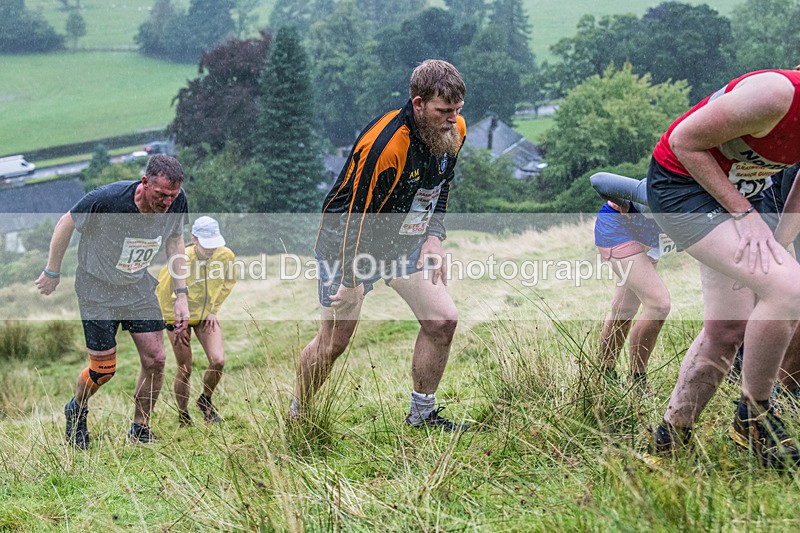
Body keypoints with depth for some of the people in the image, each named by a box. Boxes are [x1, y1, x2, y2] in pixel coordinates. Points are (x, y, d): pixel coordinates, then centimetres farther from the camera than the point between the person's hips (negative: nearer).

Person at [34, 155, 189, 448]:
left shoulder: (176, 202, -18)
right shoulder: (108, 199, -32)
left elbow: (174, 240, 2)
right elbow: (66, 224, -14)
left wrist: (181, 294, 0)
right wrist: (52, 273, -2)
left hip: (139, 287, 4)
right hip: (97, 289, -4)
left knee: (155, 359, -3)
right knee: (104, 369, 0)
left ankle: (140, 430, 18)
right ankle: (76, 411, 33)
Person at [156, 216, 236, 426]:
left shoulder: (226, 256, -19)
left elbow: (228, 283, 4)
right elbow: (163, 292, -14)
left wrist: (213, 310, 1)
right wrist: (175, 323, -9)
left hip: (206, 315, 3)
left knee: (218, 361, -13)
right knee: (185, 371, 0)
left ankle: (205, 400, 16)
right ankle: (183, 417, 21)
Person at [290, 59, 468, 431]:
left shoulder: (455, 130, -9)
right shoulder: (383, 145, -32)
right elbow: (359, 215, -26)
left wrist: (434, 237, 2)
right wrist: (351, 280, -21)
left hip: (405, 240, 7)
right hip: (349, 242, -7)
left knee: (443, 319, -4)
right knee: (334, 341, 0)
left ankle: (422, 414, 11)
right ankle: (296, 417, 22)